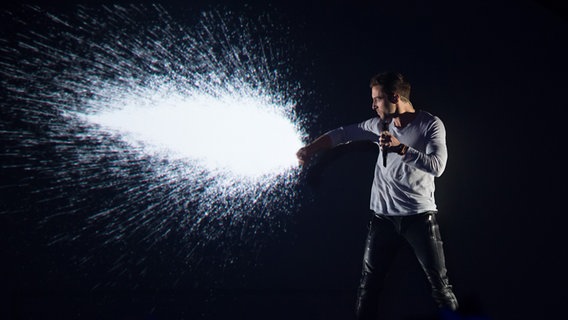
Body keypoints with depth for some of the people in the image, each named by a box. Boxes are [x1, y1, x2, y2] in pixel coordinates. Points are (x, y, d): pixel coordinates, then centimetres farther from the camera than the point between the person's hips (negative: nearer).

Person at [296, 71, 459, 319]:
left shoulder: (431, 124, -6)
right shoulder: (379, 125, 6)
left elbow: (436, 166, -18)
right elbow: (343, 134, 13)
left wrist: (399, 147, -22)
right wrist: (310, 149, 6)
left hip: (419, 215, -4)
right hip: (383, 216, 4)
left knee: (440, 283, -2)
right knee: (368, 285, 7)